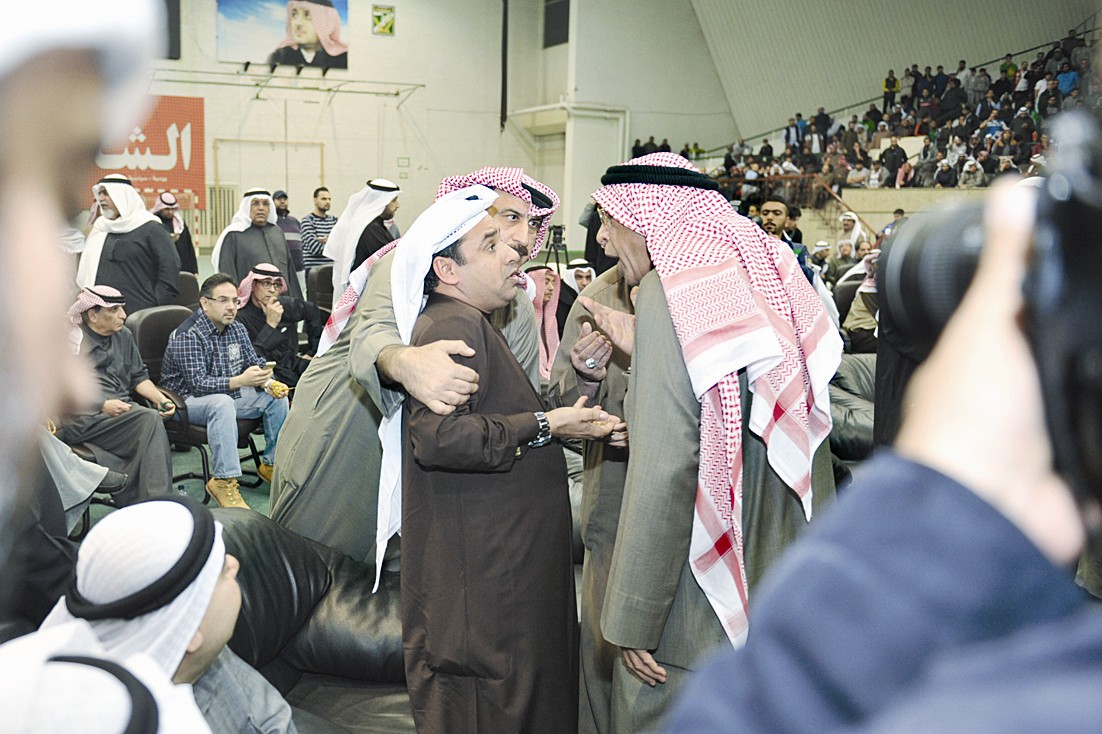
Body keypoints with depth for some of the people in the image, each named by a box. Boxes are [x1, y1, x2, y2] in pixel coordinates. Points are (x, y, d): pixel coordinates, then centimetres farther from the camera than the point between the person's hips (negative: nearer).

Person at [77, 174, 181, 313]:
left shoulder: (150, 228, -1)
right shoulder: (99, 229, 18)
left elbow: (170, 270, -7)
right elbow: (84, 273, 24)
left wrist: (155, 309, -12)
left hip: (141, 316, -5)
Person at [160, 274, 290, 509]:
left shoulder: (237, 329, 5)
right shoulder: (187, 336, -20)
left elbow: (255, 363, 8)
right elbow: (198, 384, -28)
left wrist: (268, 382, -15)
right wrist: (239, 381, -41)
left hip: (228, 395, 8)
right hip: (187, 400, -8)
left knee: (277, 398, -5)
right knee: (222, 403, -39)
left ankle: (272, 464, 5)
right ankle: (224, 481, -37)